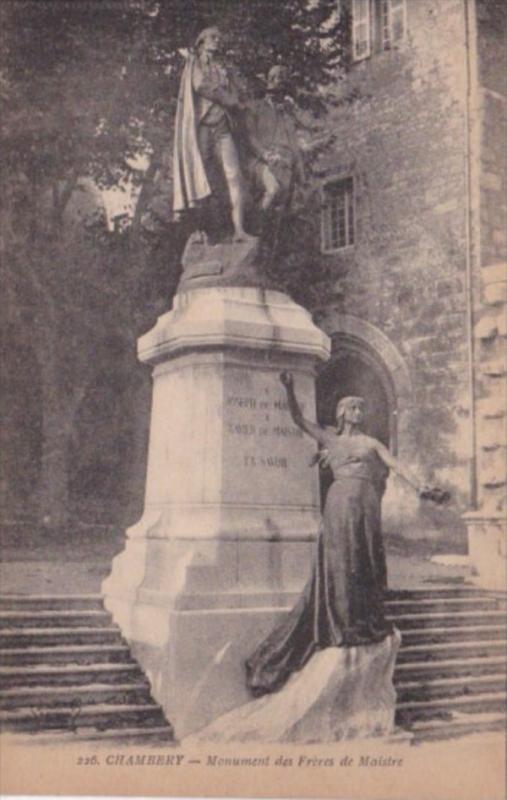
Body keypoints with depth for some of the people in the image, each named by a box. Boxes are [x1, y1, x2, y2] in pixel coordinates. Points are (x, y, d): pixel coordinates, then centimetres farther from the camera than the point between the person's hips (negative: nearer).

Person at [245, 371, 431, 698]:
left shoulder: (371, 443, 21)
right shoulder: (330, 439, 18)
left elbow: (395, 464, 8)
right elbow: (299, 418, 11)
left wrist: (418, 486, -7)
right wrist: (290, 389, -1)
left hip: (366, 505, 1)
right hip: (340, 503, -1)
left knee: (365, 565, 0)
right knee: (339, 565, -4)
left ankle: (369, 625, 8)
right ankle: (346, 628, 1)